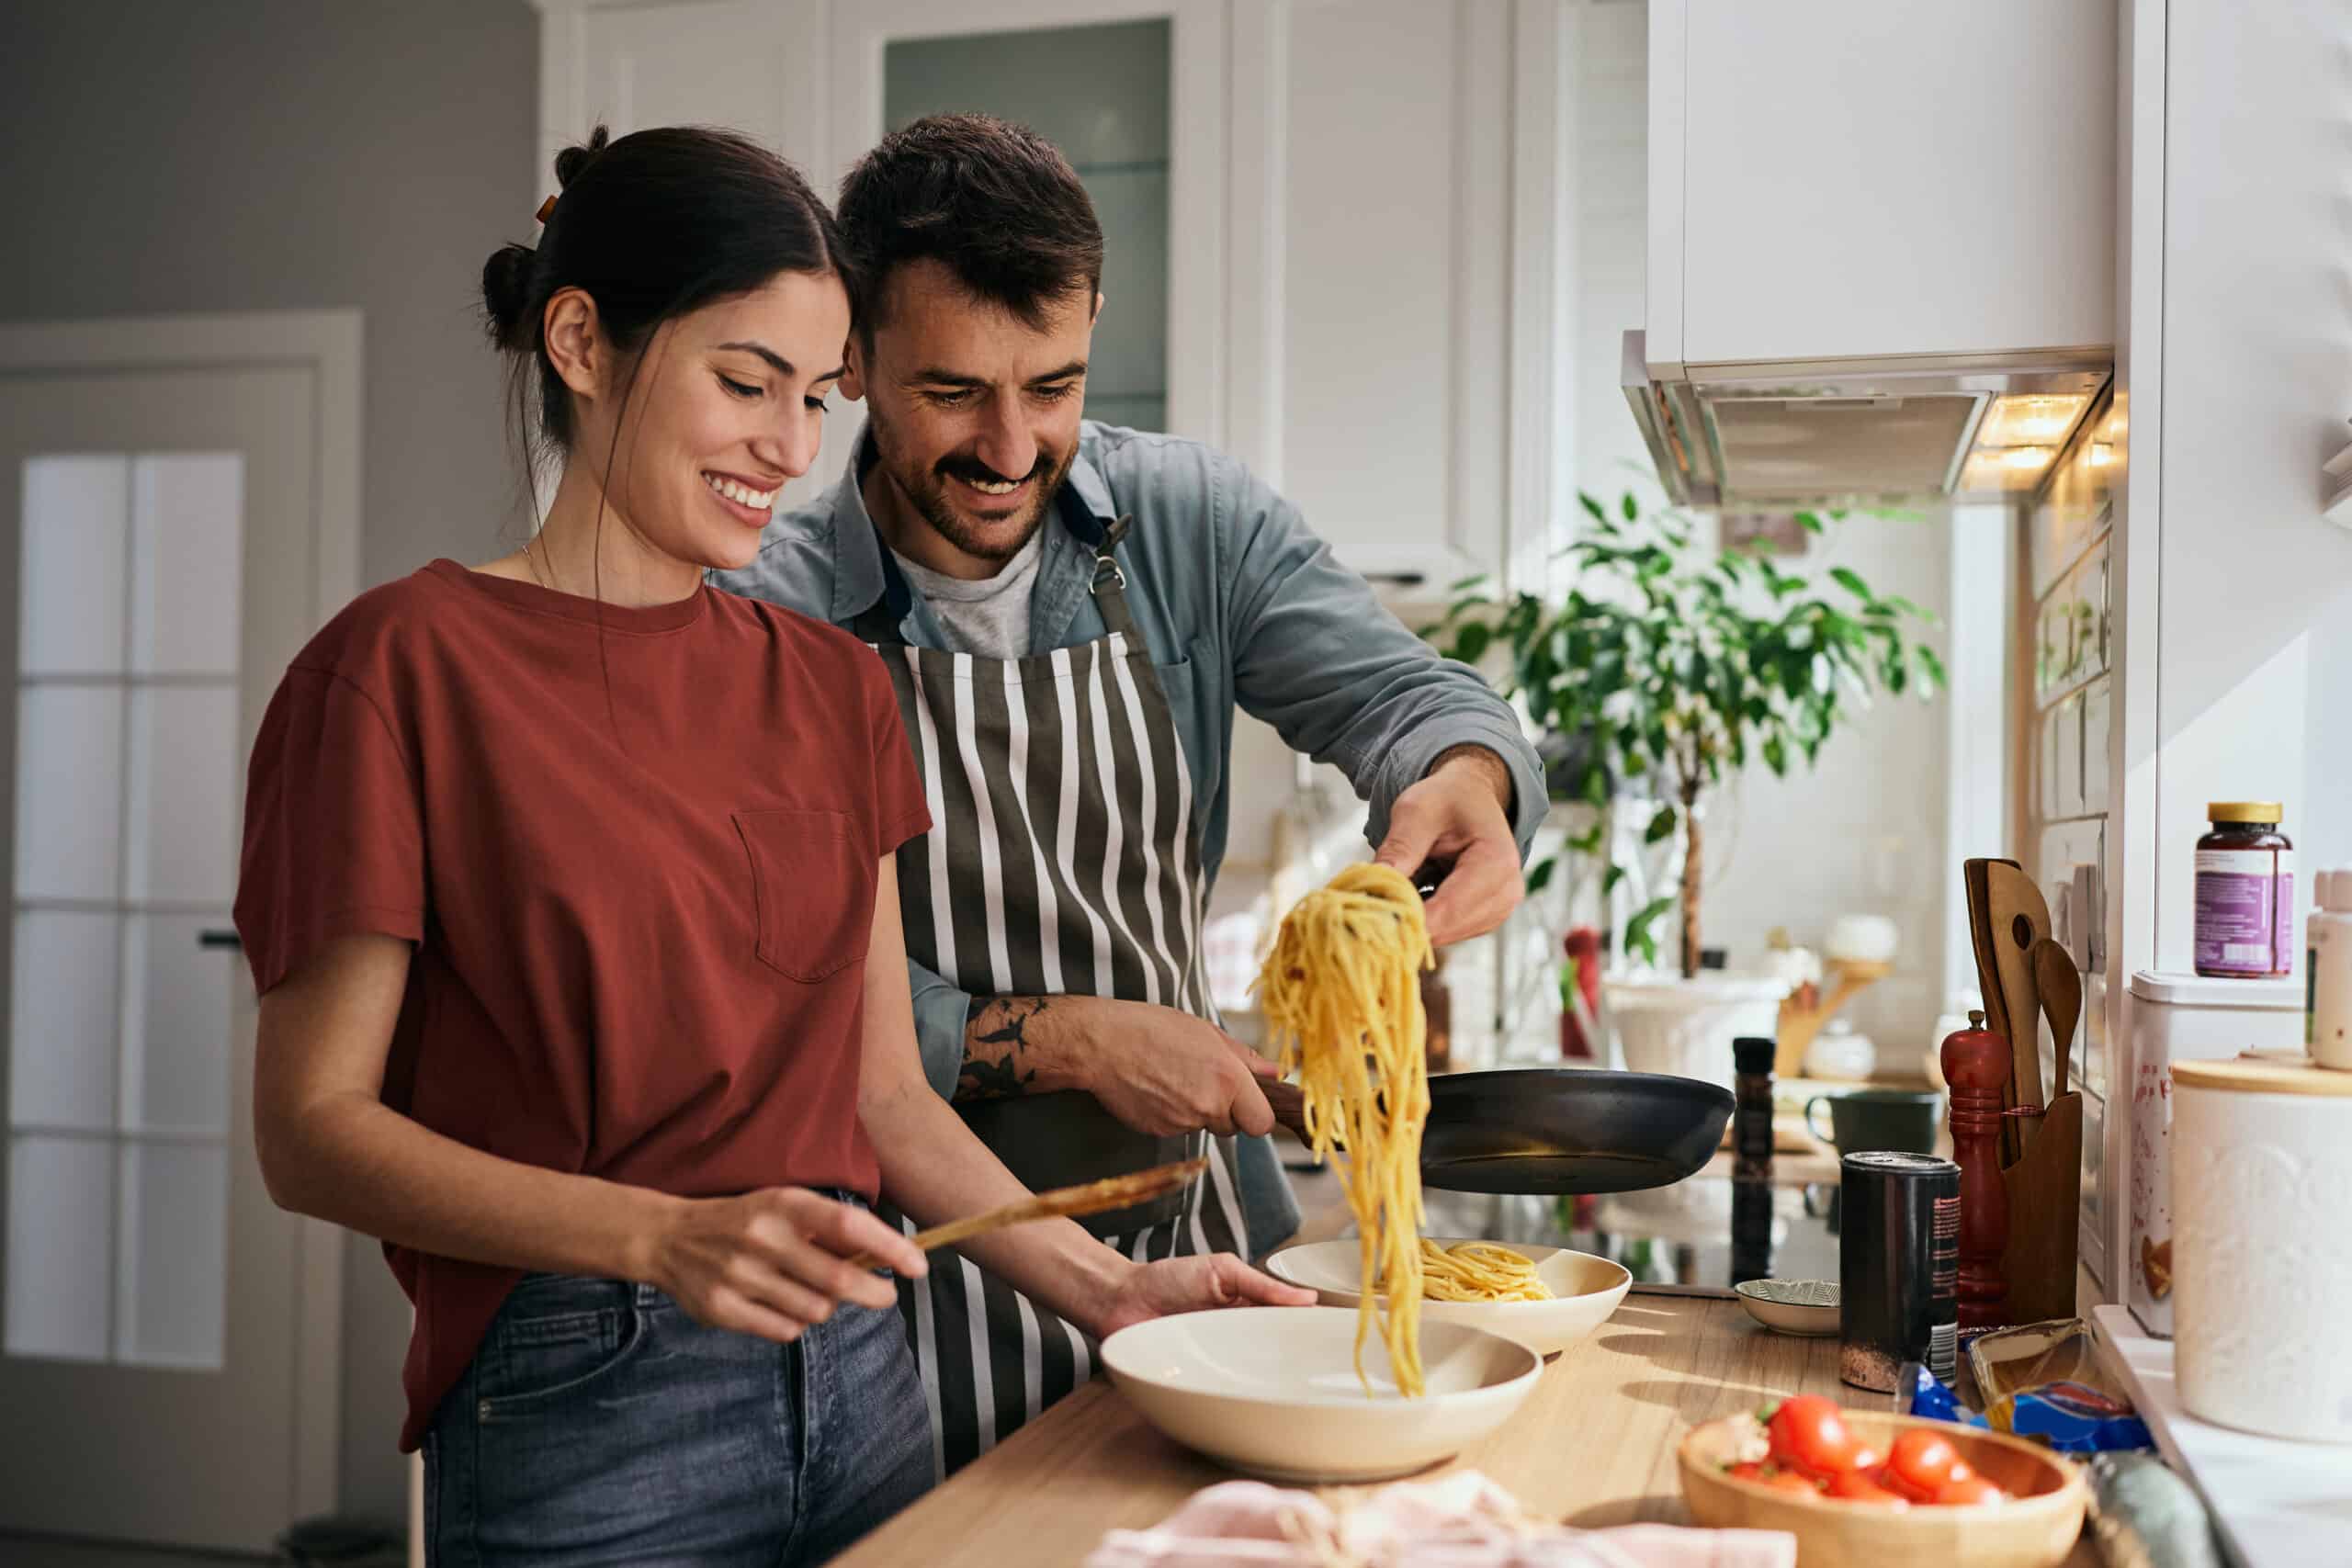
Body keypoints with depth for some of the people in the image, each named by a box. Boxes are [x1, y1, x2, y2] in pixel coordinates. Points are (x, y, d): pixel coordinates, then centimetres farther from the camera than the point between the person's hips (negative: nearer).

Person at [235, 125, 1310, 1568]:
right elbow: (313, 1126, -10)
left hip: (863, 1388, 5)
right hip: (586, 1415, -5)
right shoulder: (411, 665, -8)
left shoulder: (832, 684, 8)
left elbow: (884, 1093, 9)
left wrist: (1106, 1286, -1)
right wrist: (665, 1239, -22)